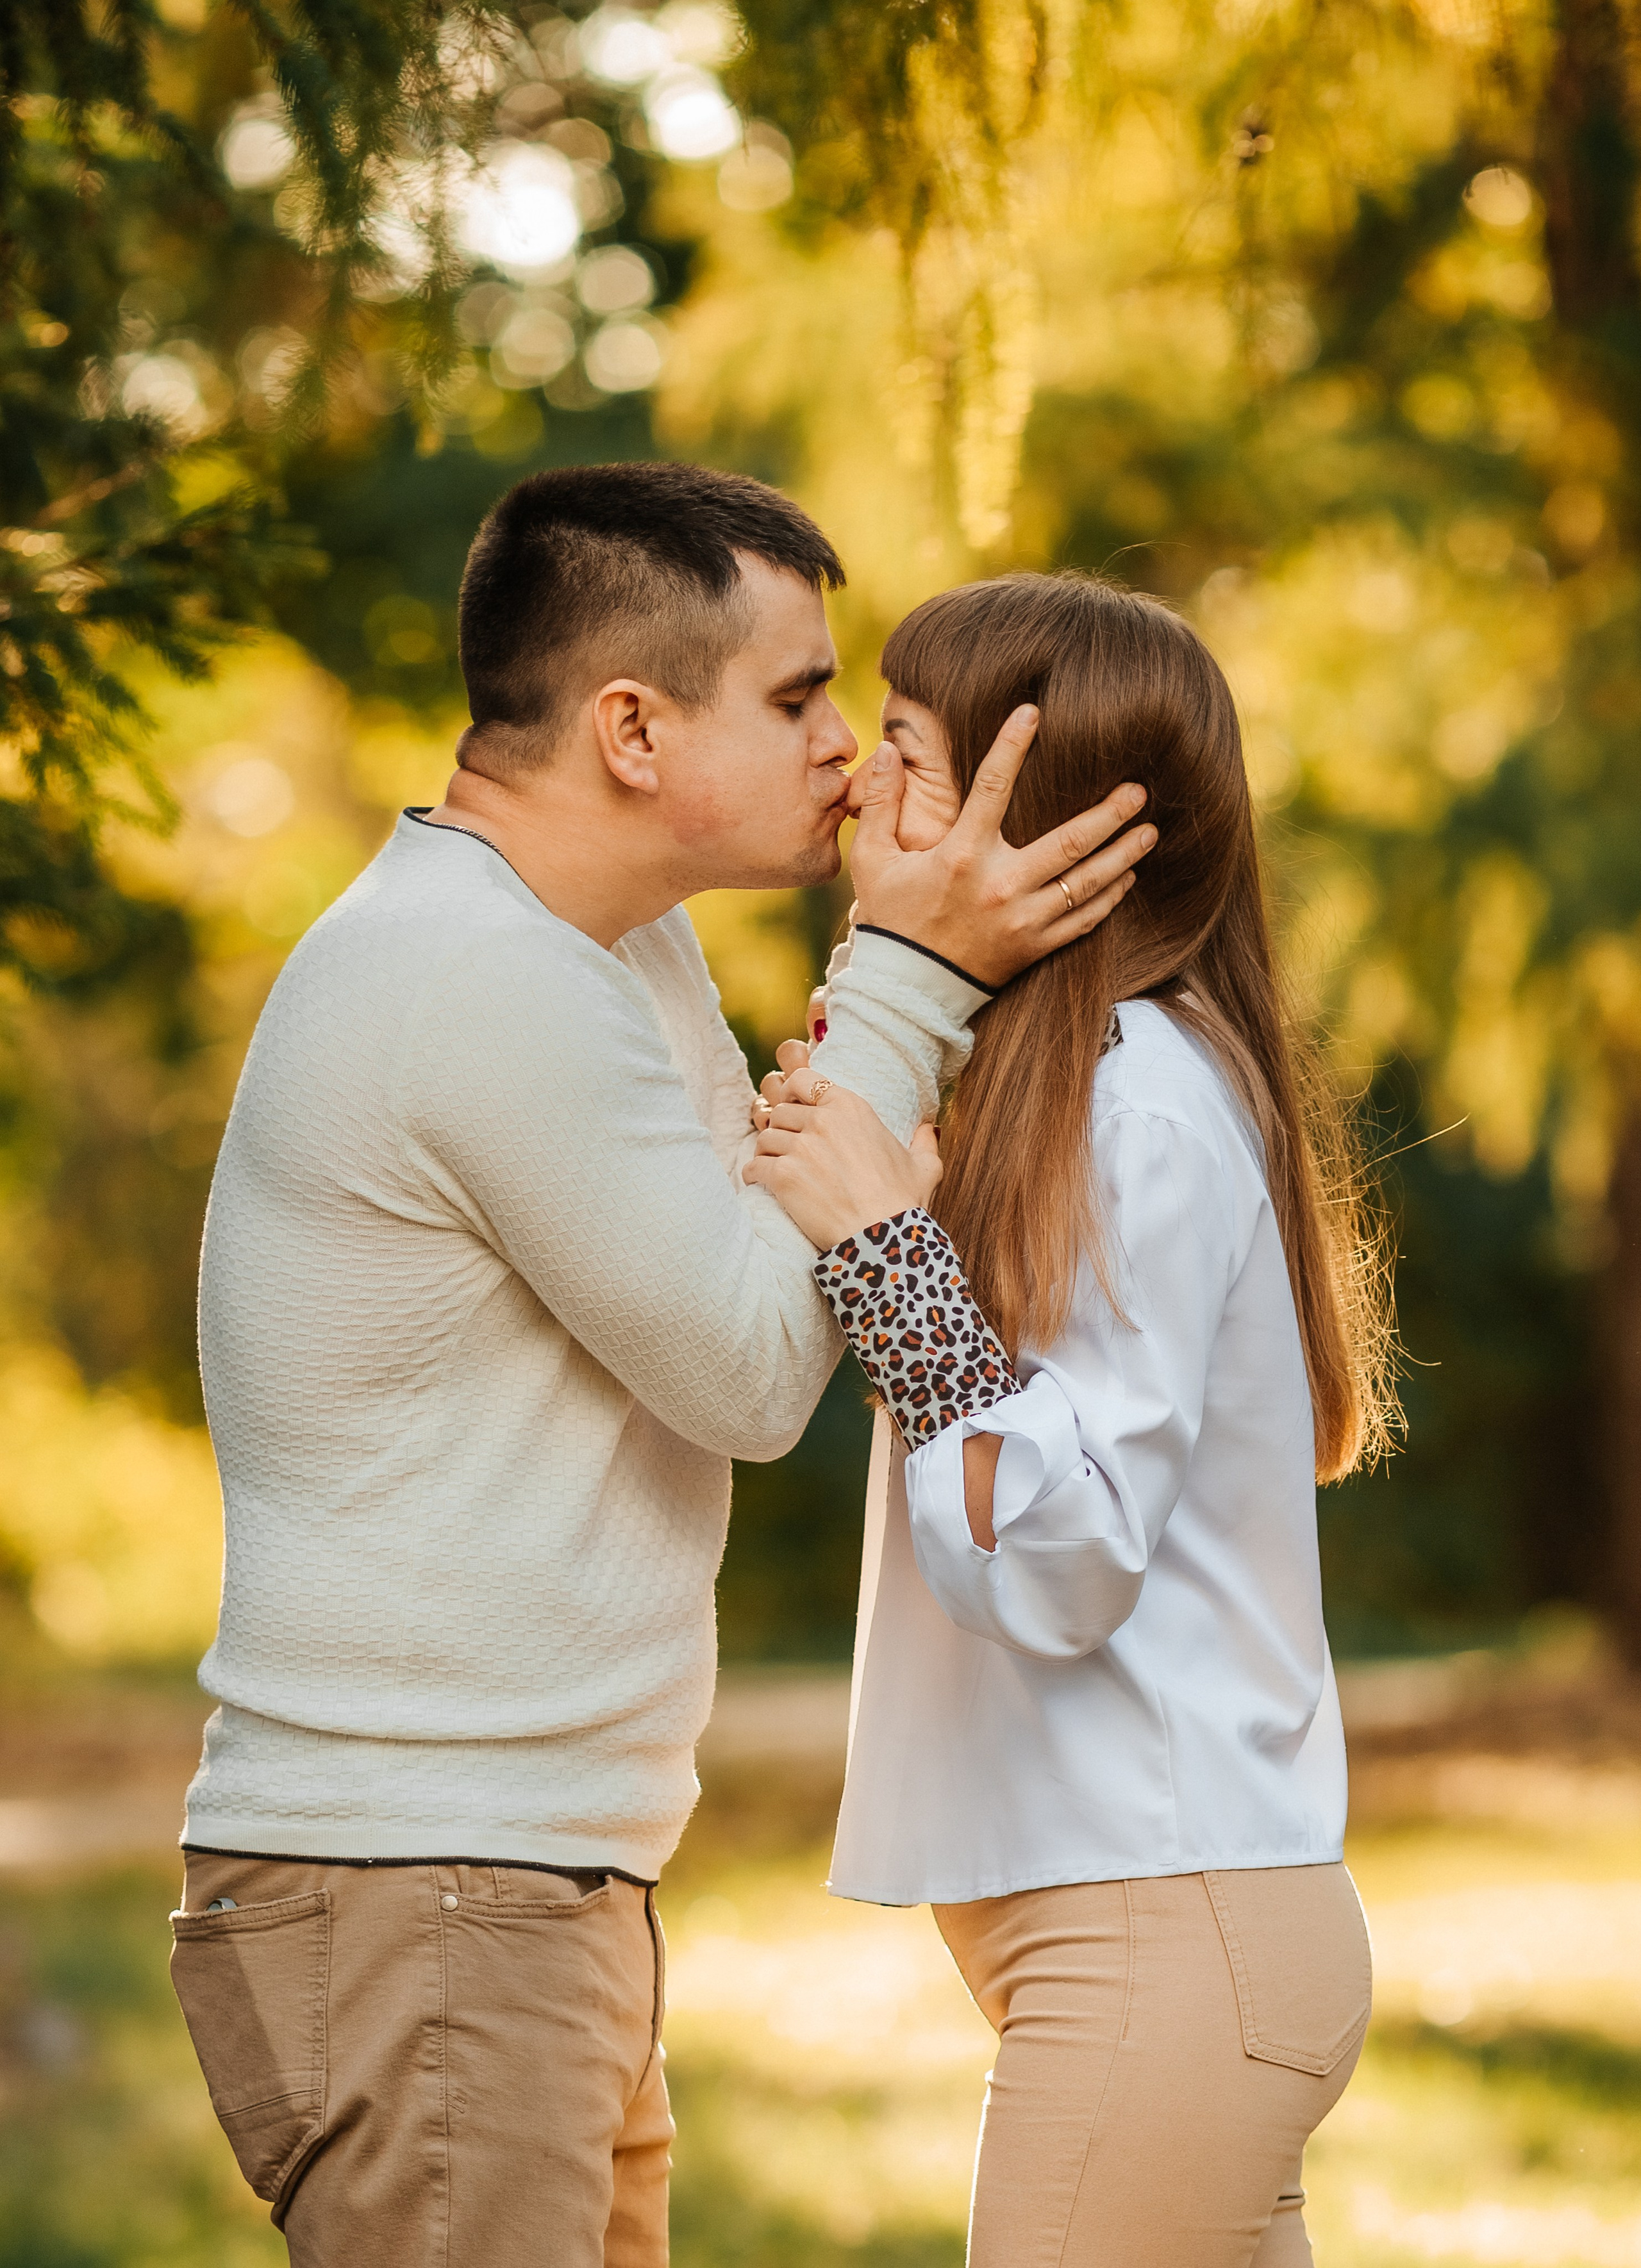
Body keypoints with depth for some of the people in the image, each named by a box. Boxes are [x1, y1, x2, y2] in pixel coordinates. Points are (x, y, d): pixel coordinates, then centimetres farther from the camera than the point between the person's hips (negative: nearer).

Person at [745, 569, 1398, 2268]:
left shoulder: (1140, 1101, -15)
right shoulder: (1089, 1084, 15)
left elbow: (1057, 1565, -19)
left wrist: (884, 1240, -19)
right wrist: (880, 1136, 9)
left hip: (1161, 1936, -10)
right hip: (1182, 1920, 10)